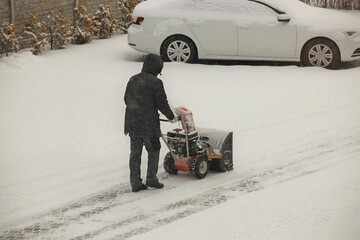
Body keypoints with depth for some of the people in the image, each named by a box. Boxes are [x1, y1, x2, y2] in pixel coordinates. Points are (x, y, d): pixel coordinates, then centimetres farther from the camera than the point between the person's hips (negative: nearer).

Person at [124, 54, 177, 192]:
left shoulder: (133, 80, 8)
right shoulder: (155, 82, -13)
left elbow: (127, 99, 17)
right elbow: (162, 103, -10)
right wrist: (171, 117, 6)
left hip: (132, 123, 6)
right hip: (148, 124, -6)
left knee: (135, 153, 9)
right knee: (153, 150, 12)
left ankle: (135, 183, 11)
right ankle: (151, 178, 9)